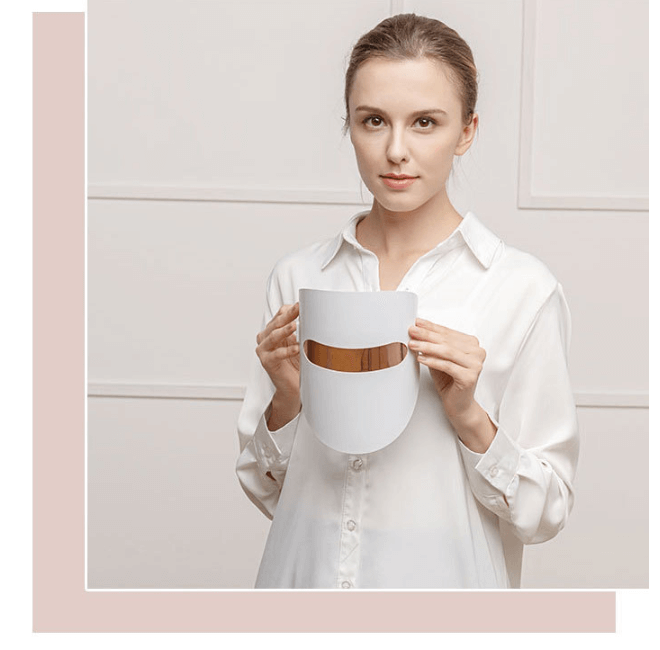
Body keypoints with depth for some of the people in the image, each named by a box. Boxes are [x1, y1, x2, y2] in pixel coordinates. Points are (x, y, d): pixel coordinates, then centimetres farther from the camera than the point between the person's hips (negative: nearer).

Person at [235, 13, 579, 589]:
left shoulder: (524, 289, -11)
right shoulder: (297, 276, -2)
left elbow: (544, 512, -7)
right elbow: (267, 489, 4)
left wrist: (466, 413, -20)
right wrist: (286, 399, -13)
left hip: (439, 582, -2)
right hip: (306, 572, 3)